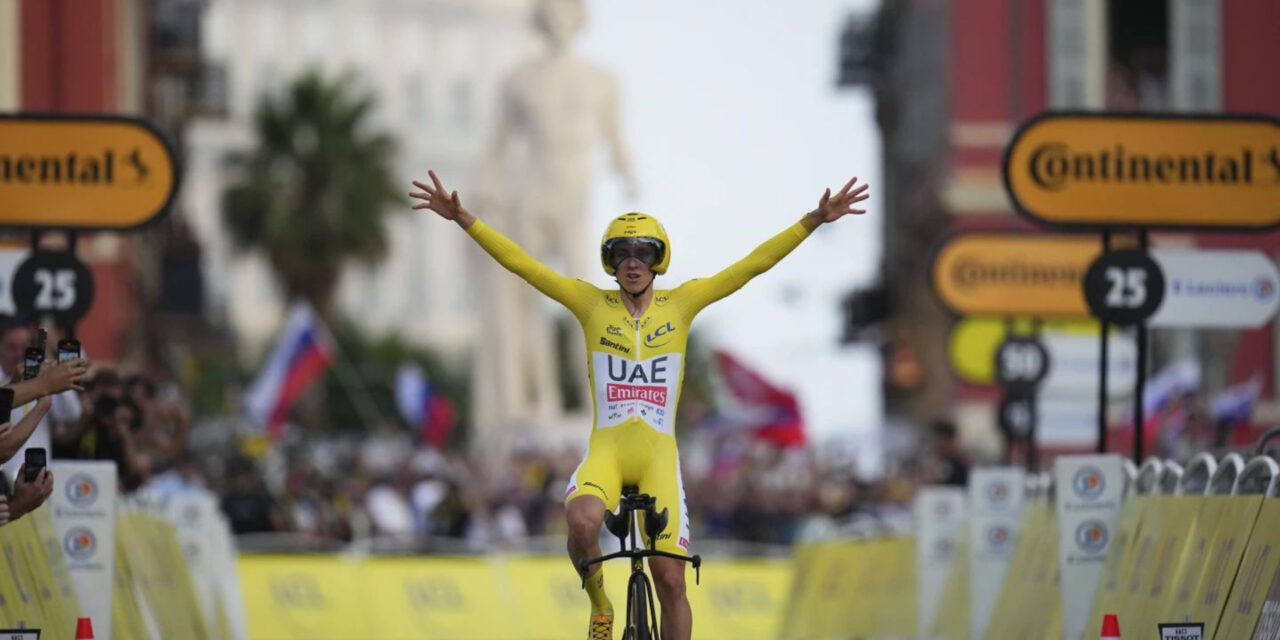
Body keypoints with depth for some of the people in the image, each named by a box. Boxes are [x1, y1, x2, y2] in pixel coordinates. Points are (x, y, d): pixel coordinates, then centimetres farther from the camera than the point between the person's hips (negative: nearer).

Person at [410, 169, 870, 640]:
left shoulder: (681, 305, 5)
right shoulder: (592, 305, 4)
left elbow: (755, 264, 4)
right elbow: (519, 262, 1)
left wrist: (816, 219, -2)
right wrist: (461, 218, -5)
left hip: (658, 455, 1)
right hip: (606, 449, -1)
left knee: (670, 581, -5)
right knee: (582, 522, -33)